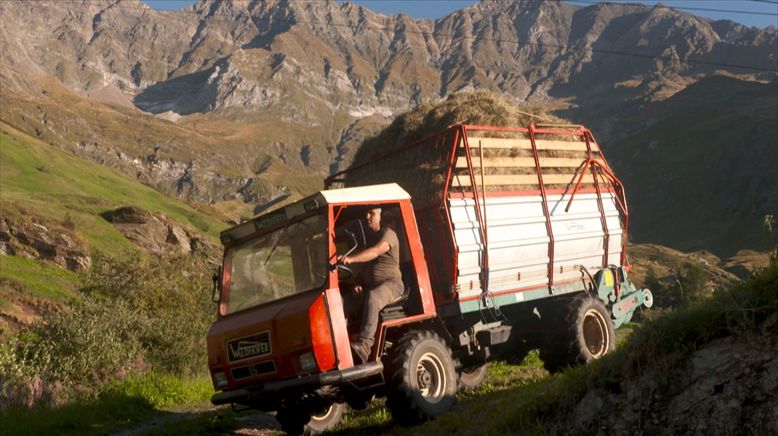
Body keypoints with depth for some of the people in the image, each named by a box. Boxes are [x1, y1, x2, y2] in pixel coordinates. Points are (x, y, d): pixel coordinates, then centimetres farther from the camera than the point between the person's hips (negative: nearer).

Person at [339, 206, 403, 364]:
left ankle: (364, 344, -51)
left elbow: (375, 252, -25)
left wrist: (351, 259, -40)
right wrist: (359, 284, 7)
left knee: (372, 298, -40)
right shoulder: (366, 236, 21)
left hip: (391, 283, -8)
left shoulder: (388, 234, -4)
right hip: (369, 286, 8)